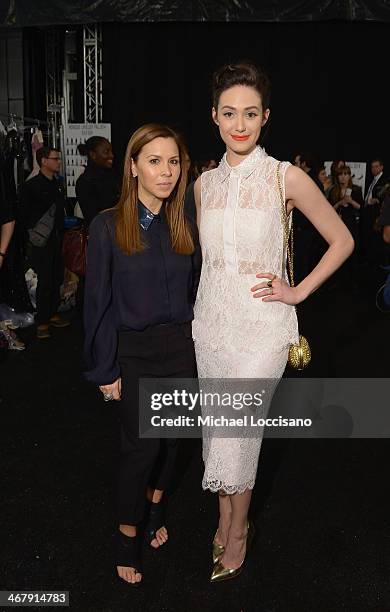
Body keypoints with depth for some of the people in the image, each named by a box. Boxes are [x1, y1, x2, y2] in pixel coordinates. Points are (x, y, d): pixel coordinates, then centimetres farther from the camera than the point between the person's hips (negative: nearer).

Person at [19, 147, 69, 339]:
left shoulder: (57, 185, 12)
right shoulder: (31, 186, -8)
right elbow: (24, 215, -7)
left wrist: (61, 233, 8)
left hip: (56, 240, 6)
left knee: (57, 279, 10)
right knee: (45, 281, -5)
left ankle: (53, 314, 24)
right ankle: (42, 322, 5)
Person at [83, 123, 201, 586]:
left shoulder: (184, 227, 3)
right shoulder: (108, 227, -10)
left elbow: (194, 293, 9)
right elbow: (98, 303, -9)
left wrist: (197, 347, 6)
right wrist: (105, 370, -9)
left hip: (181, 347, 4)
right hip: (134, 352, -4)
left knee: (170, 434, 13)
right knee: (141, 443, -1)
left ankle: (155, 508, 37)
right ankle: (128, 538, 20)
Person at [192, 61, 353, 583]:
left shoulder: (286, 177, -8)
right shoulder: (205, 183, 6)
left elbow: (342, 241, -1)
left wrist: (298, 292, -6)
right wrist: (203, 307, 13)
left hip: (260, 324, -4)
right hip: (211, 319, 5)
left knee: (237, 434, 0)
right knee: (217, 428, 13)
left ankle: (237, 530, 26)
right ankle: (226, 518, 34)